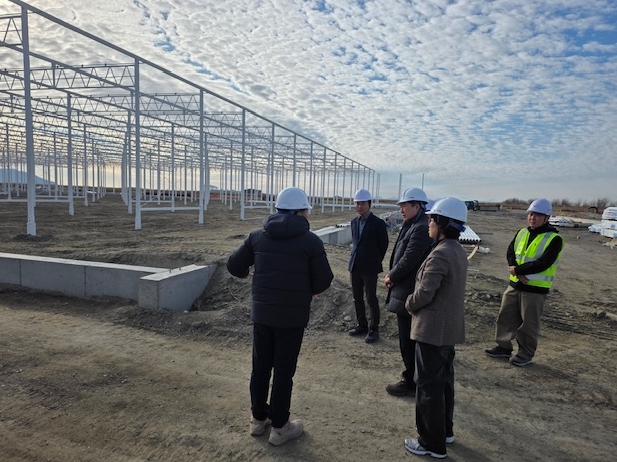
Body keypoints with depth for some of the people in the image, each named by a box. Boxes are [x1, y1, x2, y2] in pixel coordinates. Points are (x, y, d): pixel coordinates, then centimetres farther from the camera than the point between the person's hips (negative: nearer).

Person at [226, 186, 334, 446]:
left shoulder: (258, 236, 0)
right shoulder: (310, 241, -11)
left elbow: (233, 266, 3)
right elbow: (323, 281, -8)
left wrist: (249, 273, 25)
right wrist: (310, 291, 15)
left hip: (261, 313, 4)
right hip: (292, 317, -4)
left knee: (260, 367, 17)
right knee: (284, 371, 9)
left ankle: (258, 418, 34)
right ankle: (279, 427, 23)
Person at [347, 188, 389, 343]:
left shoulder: (378, 223, -9)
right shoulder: (354, 222, 9)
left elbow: (383, 245, -1)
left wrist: (375, 262, 6)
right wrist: (355, 258, 14)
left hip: (369, 268, -6)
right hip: (355, 266, 6)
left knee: (371, 299, 1)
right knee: (357, 298, 13)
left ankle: (374, 329, 12)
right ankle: (362, 325, 27)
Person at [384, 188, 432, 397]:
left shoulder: (421, 228, -20)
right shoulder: (412, 225, 13)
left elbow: (408, 260, -23)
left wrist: (391, 277, -9)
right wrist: (392, 275, 5)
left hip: (409, 293, -11)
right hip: (406, 291, 11)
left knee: (408, 341, 2)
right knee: (409, 339, 21)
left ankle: (410, 383, 15)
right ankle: (412, 376, 35)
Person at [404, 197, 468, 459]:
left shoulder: (440, 254, -24)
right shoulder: (458, 251, 7)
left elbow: (424, 293, -24)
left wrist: (409, 304, -4)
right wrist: (415, 303, 8)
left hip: (433, 329, -10)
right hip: (450, 327, 10)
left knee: (429, 387, 4)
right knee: (444, 381, 21)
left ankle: (432, 444, 18)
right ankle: (445, 430, 37)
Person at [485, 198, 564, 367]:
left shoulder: (554, 239, -11)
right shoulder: (522, 233, 9)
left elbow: (543, 263, -21)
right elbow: (510, 253, 2)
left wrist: (517, 269, -17)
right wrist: (518, 272, -15)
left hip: (536, 288, -6)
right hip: (514, 284, 6)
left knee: (529, 323, 5)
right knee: (506, 316, 13)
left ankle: (526, 354, 22)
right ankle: (504, 347, 28)